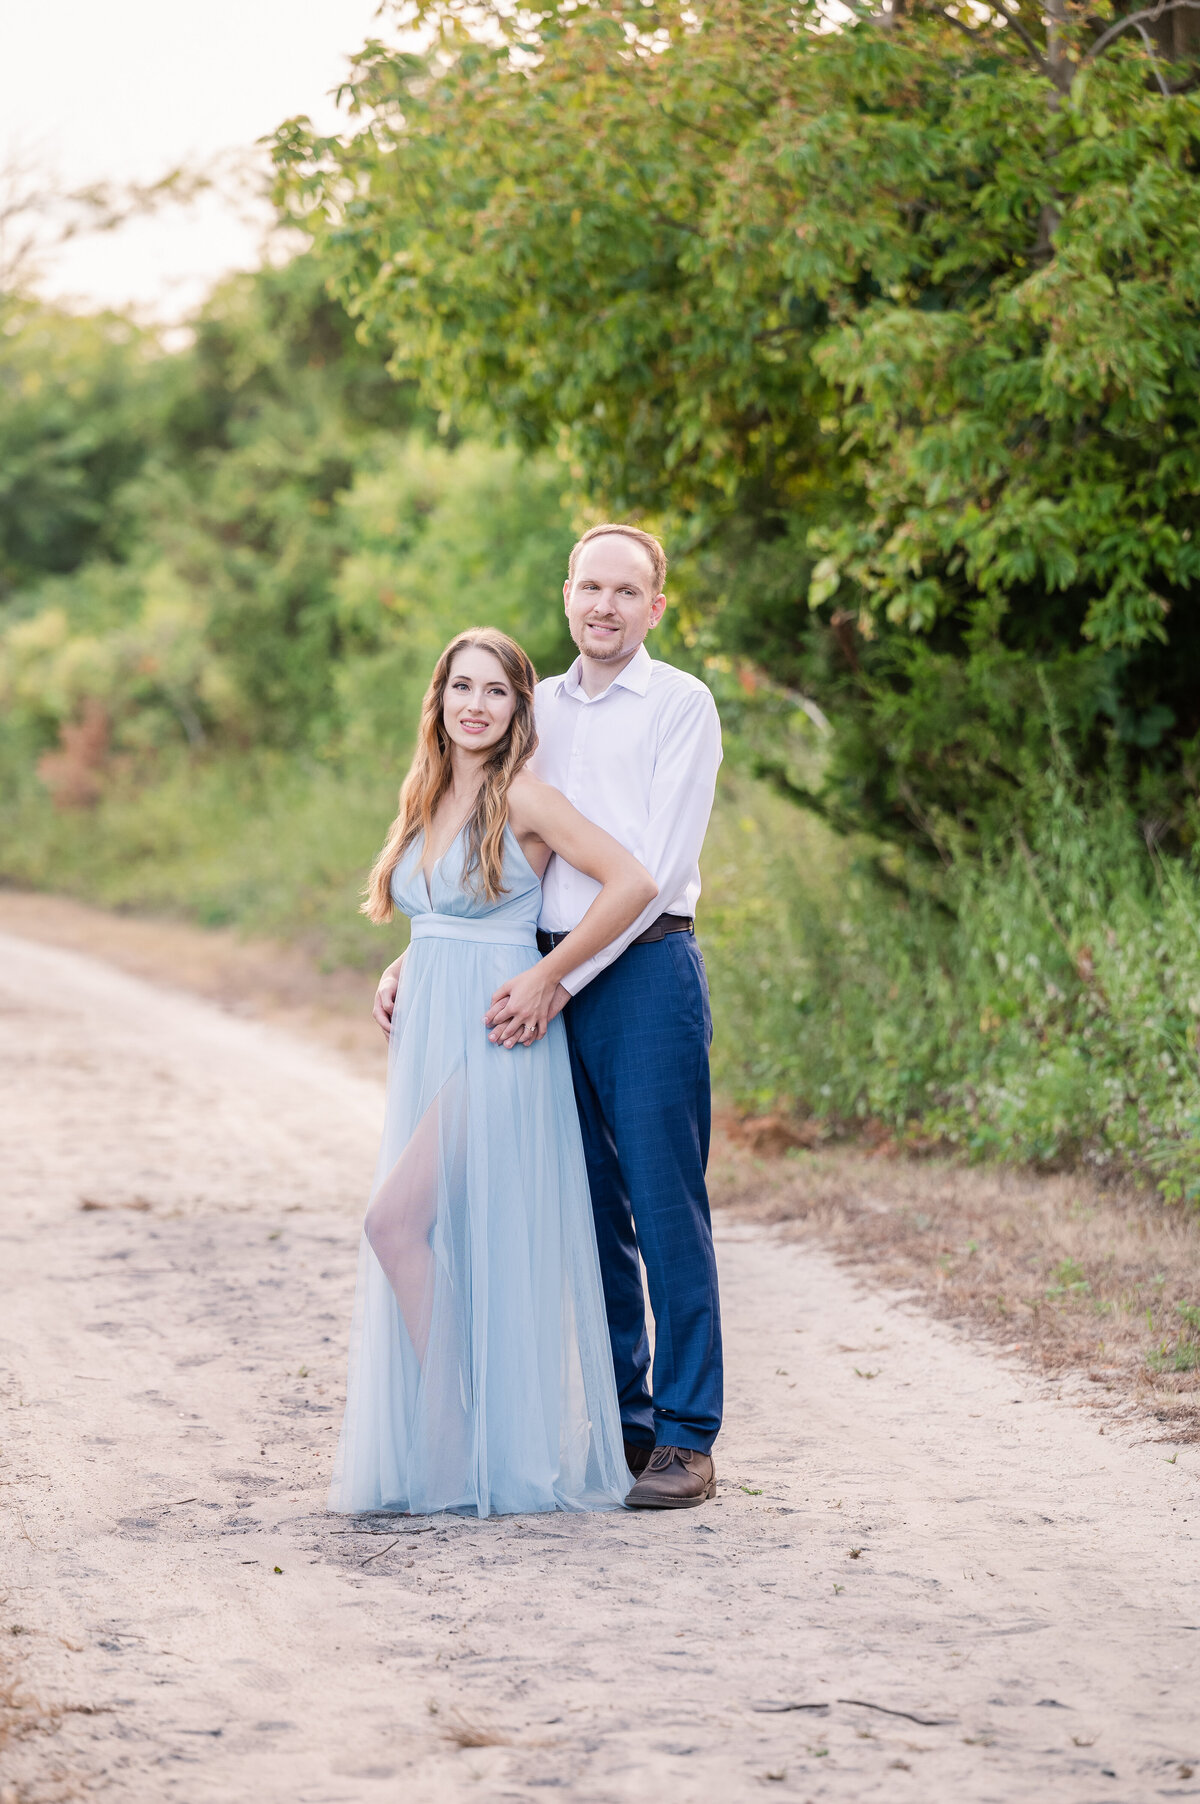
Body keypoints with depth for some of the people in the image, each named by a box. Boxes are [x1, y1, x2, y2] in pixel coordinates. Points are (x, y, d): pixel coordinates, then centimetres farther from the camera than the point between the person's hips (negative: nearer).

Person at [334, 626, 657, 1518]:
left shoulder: (524, 799, -10)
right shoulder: (429, 801, 13)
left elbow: (632, 883, -19)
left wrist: (546, 978, -14)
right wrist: (405, 976, 10)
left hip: (495, 1043, -8)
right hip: (428, 1038, 8)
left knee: (399, 1221, -16)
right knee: (443, 1237, 7)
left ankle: (456, 1433, -8)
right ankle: (441, 1442, 13)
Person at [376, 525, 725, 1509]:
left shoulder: (681, 705, -2)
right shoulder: (537, 710, 16)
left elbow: (658, 867, -10)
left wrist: (561, 977, -15)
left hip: (646, 969, -6)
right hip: (549, 982, 6)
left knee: (667, 1208, -5)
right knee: (590, 1212, 8)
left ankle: (686, 1440, 0)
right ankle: (618, 1423, 16)